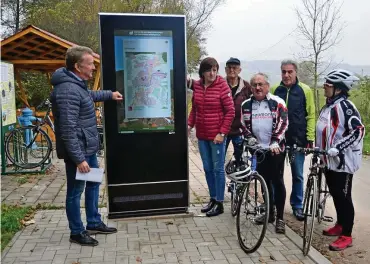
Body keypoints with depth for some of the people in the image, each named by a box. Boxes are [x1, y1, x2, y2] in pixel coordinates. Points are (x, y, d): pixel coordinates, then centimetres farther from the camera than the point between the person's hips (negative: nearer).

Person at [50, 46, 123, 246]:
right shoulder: (68, 90, -25)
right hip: (78, 151, -11)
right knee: (75, 191, 5)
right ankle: (77, 233, 22)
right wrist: (78, 158, -27)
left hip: (88, 148, 11)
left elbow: (89, 95, 35)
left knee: (93, 184, 21)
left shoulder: (77, 84, 9)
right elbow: (68, 130, -28)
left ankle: (94, 223, 37)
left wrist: (109, 95, 41)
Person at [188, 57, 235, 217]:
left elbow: (230, 111, -10)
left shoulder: (222, 86, -10)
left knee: (218, 169, 3)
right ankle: (213, 199, 28)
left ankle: (219, 203, 15)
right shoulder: (197, 86, 5)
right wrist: (189, 124, -2)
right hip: (202, 135, 5)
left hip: (217, 135, -5)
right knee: (207, 169, 14)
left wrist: (222, 133, -14)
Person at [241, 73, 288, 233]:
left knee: (277, 182, -1)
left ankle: (280, 218, 7)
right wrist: (249, 137, -4)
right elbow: (243, 124, 13)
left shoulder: (277, 103, -4)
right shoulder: (246, 105, 7)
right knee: (265, 182, 13)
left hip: (276, 149, -4)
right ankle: (270, 213, 26)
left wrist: (275, 142, -21)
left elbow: (283, 123, -11)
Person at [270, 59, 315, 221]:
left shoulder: (305, 90, -2)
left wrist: (310, 138, -6)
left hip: (298, 140, -1)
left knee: (297, 175, 9)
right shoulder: (274, 90, 2)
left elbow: (311, 115, -1)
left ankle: (297, 205, 24)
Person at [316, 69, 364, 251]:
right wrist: (317, 148, 19)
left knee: (343, 197, -1)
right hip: (330, 160, 9)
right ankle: (340, 225, 34)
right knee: (335, 194, 18)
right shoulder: (328, 106, 12)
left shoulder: (344, 105, -16)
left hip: (343, 160, -9)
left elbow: (358, 130, -24)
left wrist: (337, 148, -27)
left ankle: (346, 235, 9)